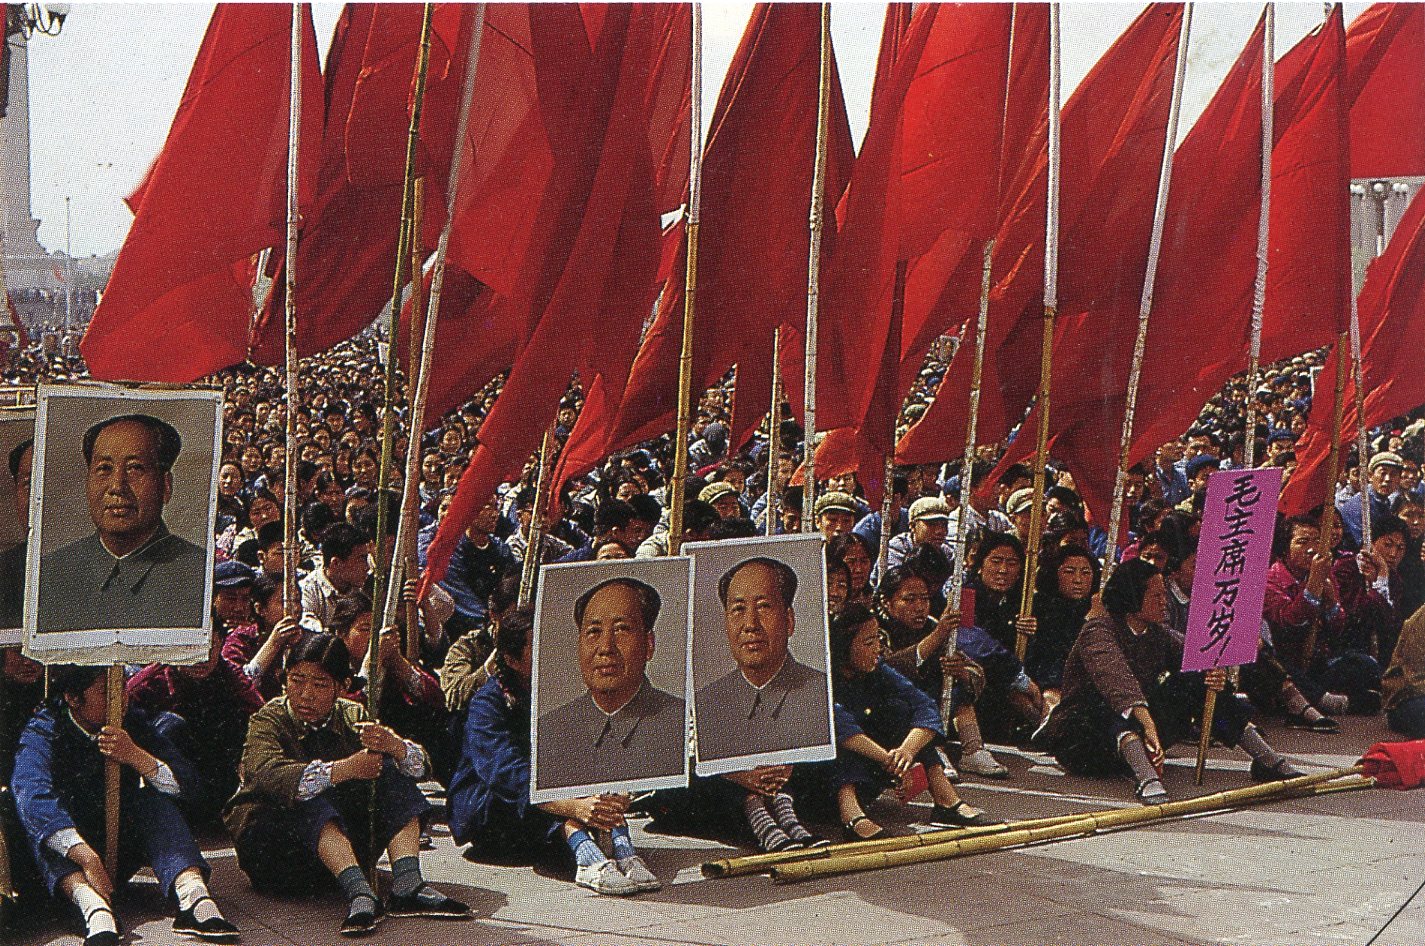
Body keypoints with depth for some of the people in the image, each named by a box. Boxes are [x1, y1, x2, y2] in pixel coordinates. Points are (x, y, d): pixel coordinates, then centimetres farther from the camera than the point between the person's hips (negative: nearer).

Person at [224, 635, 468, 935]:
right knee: (311, 799, -33)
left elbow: (418, 764, -5)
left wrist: (394, 746, -29)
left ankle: (406, 884, -28)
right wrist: (344, 769, -39)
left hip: (345, 836, 5)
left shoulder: (353, 717, 4)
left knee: (392, 767, -11)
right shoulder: (268, 721, -8)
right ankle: (358, 891, -47)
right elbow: (269, 776, -30)